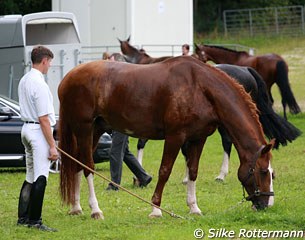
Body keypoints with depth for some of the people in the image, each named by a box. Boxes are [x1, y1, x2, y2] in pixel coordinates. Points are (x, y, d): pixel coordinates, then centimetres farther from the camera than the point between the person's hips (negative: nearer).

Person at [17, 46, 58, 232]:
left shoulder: (24, 81, 10)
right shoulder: (39, 84, -19)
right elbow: (44, 119, -21)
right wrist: (52, 146, -18)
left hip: (27, 128, 10)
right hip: (39, 131, -10)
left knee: (31, 176, 17)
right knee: (40, 178, -7)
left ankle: (23, 217, 21)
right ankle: (35, 221, -6)